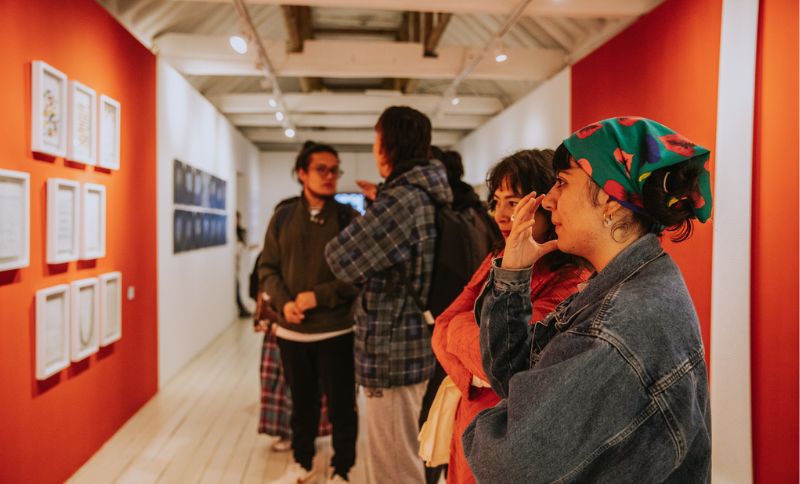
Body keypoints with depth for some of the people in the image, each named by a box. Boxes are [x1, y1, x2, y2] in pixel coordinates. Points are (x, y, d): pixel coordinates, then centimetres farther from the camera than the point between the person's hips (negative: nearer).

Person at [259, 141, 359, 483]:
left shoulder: (349, 218, -5)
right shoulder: (282, 218, 5)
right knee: (301, 402, 19)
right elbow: (267, 267, 6)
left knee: (341, 406, 7)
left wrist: (320, 296, -18)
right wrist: (283, 302, -11)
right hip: (291, 331, 3)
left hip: (335, 332, -3)